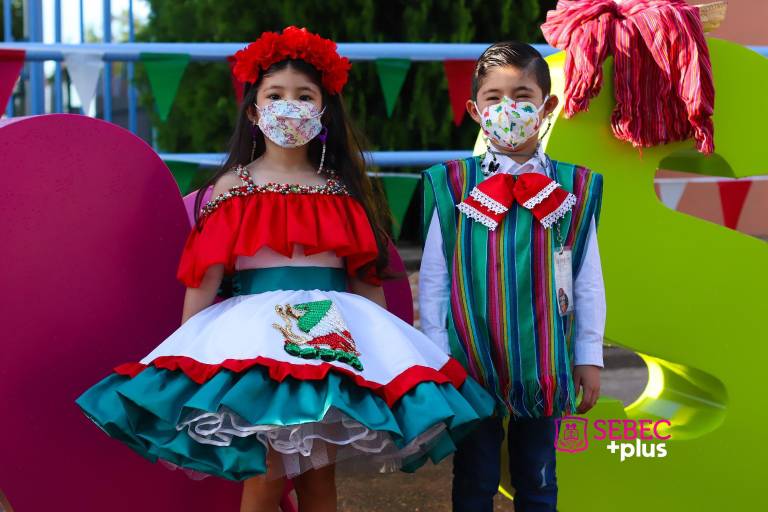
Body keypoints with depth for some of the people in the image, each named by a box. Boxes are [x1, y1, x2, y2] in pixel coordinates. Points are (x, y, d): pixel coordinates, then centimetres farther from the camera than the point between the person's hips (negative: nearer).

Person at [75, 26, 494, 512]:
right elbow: (204, 276, 0)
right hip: (255, 329, -2)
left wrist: (386, 344, 9)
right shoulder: (233, 187, 4)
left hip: (333, 336, 2)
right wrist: (183, 353, -2)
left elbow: (365, 276, 11)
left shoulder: (341, 191, 10)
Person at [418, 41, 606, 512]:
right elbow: (433, 278, 0)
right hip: (472, 360, -1)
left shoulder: (574, 188, -1)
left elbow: (587, 281, 4)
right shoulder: (453, 186, -4)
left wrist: (589, 357, 5)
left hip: (544, 362, 1)